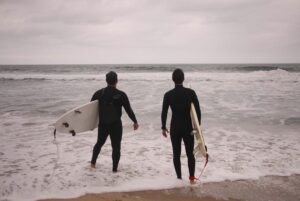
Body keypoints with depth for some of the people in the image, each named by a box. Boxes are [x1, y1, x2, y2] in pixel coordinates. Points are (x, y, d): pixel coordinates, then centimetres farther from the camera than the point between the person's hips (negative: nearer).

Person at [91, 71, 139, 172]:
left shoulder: (99, 93, -4)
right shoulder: (121, 95, -11)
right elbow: (129, 110, -7)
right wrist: (135, 122, 6)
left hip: (102, 125, 3)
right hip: (116, 125, -3)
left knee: (99, 143, 23)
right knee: (116, 147, 6)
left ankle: (93, 162, 32)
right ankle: (114, 169, 9)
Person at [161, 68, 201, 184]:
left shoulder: (168, 95, -7)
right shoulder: (191, 92, -7)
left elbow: (164, 113, -3)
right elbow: (198, 111, -4)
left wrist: (163, 127, 9)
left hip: (175, 128, 0)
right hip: (188, 127, 0)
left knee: (176, 154, 9)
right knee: (190, 153, 11)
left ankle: (179, 178, 13)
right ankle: (192, 178, 11)